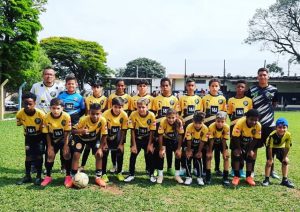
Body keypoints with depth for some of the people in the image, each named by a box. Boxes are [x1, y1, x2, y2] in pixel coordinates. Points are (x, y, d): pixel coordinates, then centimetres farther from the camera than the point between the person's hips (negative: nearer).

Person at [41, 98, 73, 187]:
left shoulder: (66, 116, -27)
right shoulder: (46, 118, -22)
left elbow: (67, 132, -18)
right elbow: (47, 133, -10)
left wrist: (66, 145, -18)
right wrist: (49, 146, -10)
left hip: (63, 139, -2)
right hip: (53, 140, 2)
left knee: (67, 154, -14)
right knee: (50, 155, 0)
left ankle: (68, 176, -1)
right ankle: (48, 177, 16)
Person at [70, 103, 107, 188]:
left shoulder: (103, 120, -31)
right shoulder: (83, 119, -36)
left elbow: (104, 135, -18)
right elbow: (73, 130, -27)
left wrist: (100, 148, -21)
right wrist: (81, 131, -48)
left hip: (94, 138, 2)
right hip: (81, 138, -1)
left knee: (99, 155, -10)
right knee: (76, 155, -13)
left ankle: (98, 177, 7)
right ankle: (73, 177, 2)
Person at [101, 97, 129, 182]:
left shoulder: (124, 115, -23)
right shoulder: (106, 114, -28)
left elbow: (123, 130, -12)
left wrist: (121, 144, -10)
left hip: (117, 137, 2)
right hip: (107, 136, -2)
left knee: (120, 153, 1)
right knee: (104, 154, -7)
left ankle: (119, 173, 19)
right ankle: (104, 174, 6)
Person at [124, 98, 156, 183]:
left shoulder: (151, 115, -20)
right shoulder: (133, 115, -20)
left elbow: (152, 131, -11)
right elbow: (132, 131, -13)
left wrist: (150, 144, -10)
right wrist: (133, 144, -12)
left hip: (147, 139, 0)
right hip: (136, 139, 0)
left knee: (149, 156, 2)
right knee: (133, 156, 1)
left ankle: (151, 174, 19)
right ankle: (131, 174, 15)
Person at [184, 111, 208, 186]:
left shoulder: (205, 128, -26)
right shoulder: (189, 127, -30)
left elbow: (202, 141, -17)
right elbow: (188, 140, -20)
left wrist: (199, 151, -12)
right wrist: (189, 150, -13)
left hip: (198, 145, 1)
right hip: (190, 144, 0)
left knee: (198, 159, -4)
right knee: (188, 159, -6)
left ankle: (199, 177, 7)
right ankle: (189, 177, 4)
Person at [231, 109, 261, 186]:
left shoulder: (258, 125, -28)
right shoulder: (240, 122, -37)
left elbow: (256, 139, -15)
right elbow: (236, 137, -27)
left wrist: (250, 150, -13)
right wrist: (239, 148, -19)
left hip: (249, 141, 3)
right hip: (238, 141, -3)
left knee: (251, 155, -5)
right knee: (237, 153, -16)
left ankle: (248, 176, 10)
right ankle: (236, 176, -7)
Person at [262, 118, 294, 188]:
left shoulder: (288, 135, -30)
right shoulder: (272, 135, -39)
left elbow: (287, 147, -16)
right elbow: (270, 147, -28)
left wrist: (285, 157, -9)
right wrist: (270, 158, -20)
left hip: (281, 147, 4)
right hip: (272, 147, -4)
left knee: (285, 161, 0)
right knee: (269, 162, -12)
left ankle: (285, 180, 12)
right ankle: (267, 179, 2)